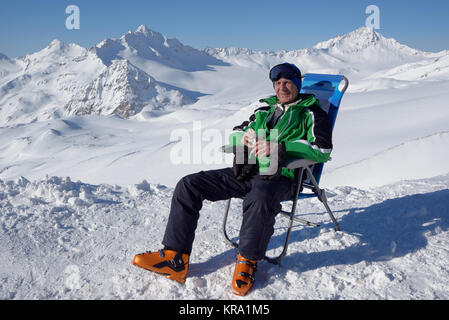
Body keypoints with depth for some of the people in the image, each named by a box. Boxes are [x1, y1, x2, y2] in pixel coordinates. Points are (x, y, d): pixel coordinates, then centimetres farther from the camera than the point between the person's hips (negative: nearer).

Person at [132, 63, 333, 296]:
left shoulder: (311, 114, 10)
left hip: (278, 175, -6)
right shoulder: (265, 109, 27)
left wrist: (280, 147, -15)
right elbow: (234, 135, 28)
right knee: (188, 185, -8)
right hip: (245, 171, 6)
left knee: (261, 198, -43)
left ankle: (247, 261, -17)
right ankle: (175, 258, -7)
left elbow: (322, 150, -6)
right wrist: (244, 135, 1)